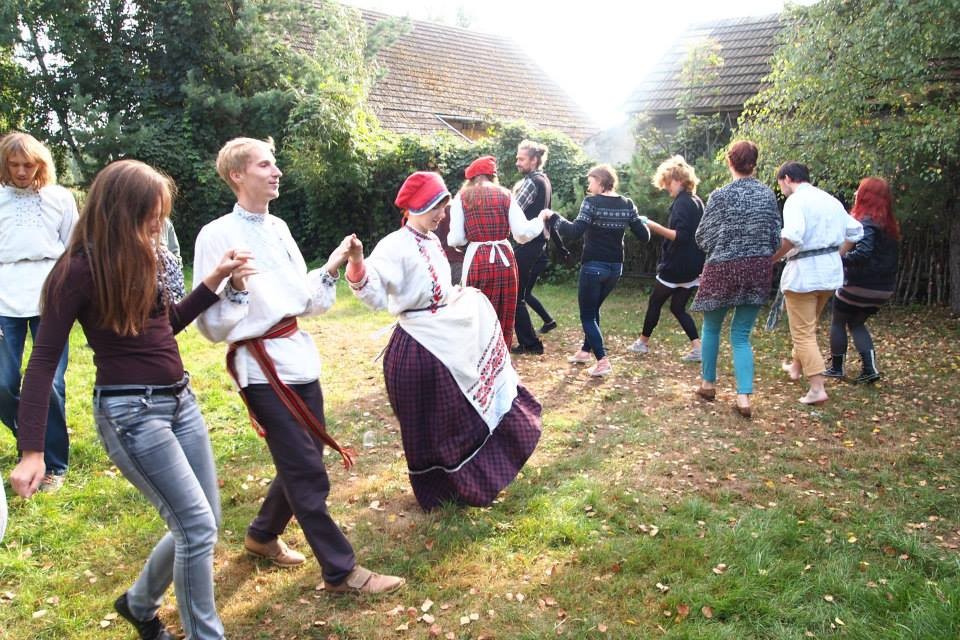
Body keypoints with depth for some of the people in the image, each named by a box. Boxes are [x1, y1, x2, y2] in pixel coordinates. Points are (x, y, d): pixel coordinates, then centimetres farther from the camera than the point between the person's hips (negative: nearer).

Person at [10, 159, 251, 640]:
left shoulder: (144, 258, 7)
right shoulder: (80, 270, -13)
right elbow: (43, 362, -14)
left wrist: (215, 278, 9)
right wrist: (31, 451, -19)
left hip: (180, 399, 8)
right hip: (130, 412, -8)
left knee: (202, 522, 14)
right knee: (197, 526, -7)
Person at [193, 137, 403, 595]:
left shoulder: (278, 228, 11)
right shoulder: (217, 235, -10)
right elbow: (211, 325, -12)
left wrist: (331, 269, 2)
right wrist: (233, 288, -28)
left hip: (300, 356, 8)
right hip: (262, 366, -7)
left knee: (302, 465, 16)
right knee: (308, 474, -3)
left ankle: (262, 535, 40)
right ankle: (342, 571, 10)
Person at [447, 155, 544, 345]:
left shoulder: (462, 198, 3)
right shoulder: (505, 195, 6)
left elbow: (456, 239, -2)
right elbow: (523, 233, -1)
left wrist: (450, 238, 21)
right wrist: (540, 220, 18)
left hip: (477, 261, -1)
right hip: (504, 260, 1)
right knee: (503, 320, 12)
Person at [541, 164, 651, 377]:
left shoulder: (592, 202, -12)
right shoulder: (627, 204, 4)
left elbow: (574, 232, -24)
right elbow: (644, 236, 4)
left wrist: (553, 217, -14)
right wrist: (642, 223, 24)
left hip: (593, 266, -6)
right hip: (615, 267, 6)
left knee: (587, 315, 4)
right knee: (593, 309, 25)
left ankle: (603, 361, -6)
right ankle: (586, 351, 35)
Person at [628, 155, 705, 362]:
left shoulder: (682, 203, -16)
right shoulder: (697, 201, 12)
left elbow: (681, 236, -26)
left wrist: (656, 227, -26)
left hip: (676, 267, -8)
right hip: (694, 267, 8)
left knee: (655, 302, 10)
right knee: (678, 307, 13)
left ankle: (643, 342, 25)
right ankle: (697, 348, 3)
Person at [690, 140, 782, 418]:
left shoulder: (721, 195, -10)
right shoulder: (768, 194, 1)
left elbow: (703, 237, -5)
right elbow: (776, 238, 5)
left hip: (723, 268, -3)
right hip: (759, 270, 3)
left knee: (711, 327, 18)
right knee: (741, 334, 9)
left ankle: (708, 384, 28)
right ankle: (744, 398, 0)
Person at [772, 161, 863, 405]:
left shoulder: (795, 200, -13)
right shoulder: (831, 200, 13)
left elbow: (792, 236, -30)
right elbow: (855, 231, 17)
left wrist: (772, 258, -19)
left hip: (804, 272, -8)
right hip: (831, 270, 8)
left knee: (803, 332, -1)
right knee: (808, 324, 26)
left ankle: (817, 388, -5)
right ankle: (796, 366, 43)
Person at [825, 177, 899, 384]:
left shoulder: (865, 222, -20)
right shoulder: (888, 224, 8)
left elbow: (863, 252, -33)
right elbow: (890, 256, 16)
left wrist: (840, 259, -22)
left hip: (859, 285, -8)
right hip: (882, 288, 8)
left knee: (838, 322, 13)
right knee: (857, 324, 21)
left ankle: (836, 367, 20)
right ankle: (869, 368, 9)